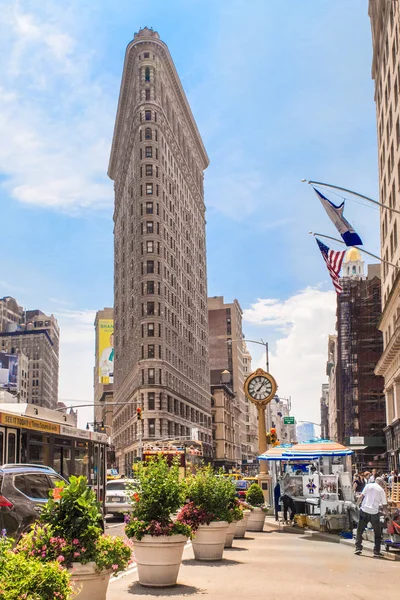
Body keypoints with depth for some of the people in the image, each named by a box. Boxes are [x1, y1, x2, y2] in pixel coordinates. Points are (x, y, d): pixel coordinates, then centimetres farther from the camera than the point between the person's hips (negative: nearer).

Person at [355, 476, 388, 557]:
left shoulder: (368, 486, 6)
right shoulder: (381, 490, 5)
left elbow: (361, 496, 0)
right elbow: (384, 505, 3)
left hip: (364, 510, 1)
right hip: (374, 512, -1)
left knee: (360, 530, 12)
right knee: (377, 533, 13)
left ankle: (358, 548, 7)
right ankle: (376, 551, 12)